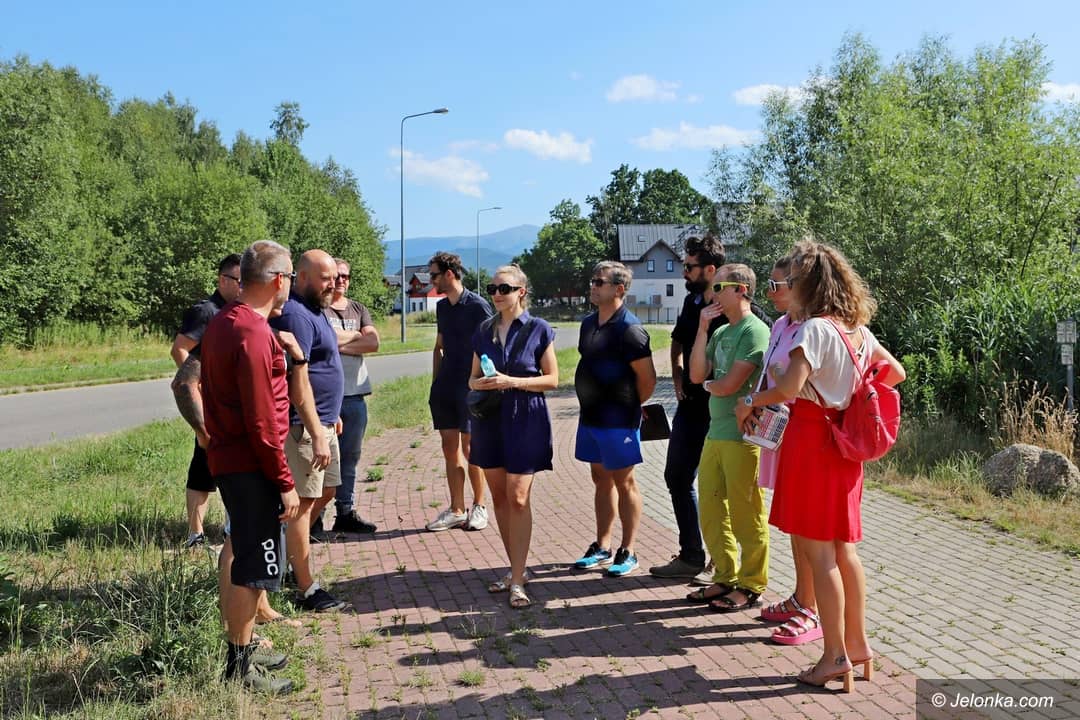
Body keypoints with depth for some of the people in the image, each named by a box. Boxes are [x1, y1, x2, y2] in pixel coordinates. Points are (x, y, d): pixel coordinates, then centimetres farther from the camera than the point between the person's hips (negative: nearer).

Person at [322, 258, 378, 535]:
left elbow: (373, 343, 3)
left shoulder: (359, 310, 17)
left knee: (350, 457, 10)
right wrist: (356, 336, -2)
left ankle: (346, 512, 19)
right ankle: (314, 517, 3)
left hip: (355, 394, 6)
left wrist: (339, 342, -7)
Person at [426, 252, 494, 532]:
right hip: (445, 386, 7)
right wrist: (435, 383, 12)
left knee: (469, 448, -2)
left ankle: (479, 506, 13)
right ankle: (456, 511, 14)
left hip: (469, 386, -7)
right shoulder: (442, 306, 13)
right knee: (450, 448, 7)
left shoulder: (477, 306, -8)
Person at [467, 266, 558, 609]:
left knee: (518, 498, -9)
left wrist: (512, 382, -17)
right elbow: (473, 378, 16)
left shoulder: (538, 329, -4)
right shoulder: (484, 332, 9)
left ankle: (517, 581, -4)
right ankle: (517, 568, 23)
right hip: (490, 418, 5)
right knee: (499, 497, 9)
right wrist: (480, 383, -8)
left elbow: (552, 379, -4)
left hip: (525, 419, -5)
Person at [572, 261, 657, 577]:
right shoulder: (588, 323, 9)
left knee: (624, 482, 3)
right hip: (590, 416, 8)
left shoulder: (629, 328, -17)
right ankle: (602, 547, 25)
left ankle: (627, 553, 14)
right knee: (601, 479, 15)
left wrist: (629, 407, -3)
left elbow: (647, 378, -16)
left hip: (618, 421, -8)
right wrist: (592, 405, 14)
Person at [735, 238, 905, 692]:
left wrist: (750, 402, -10)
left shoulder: (814, 328, -16)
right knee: (843, 548, 15)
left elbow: (789, 388, -25)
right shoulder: (857, 329, 10)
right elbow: (895, 372, 20)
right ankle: (857, 643, 24)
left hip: (811, 440, -8)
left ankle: (836, 656, 6)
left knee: (819, 552, -1)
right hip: (844, 444, 8)